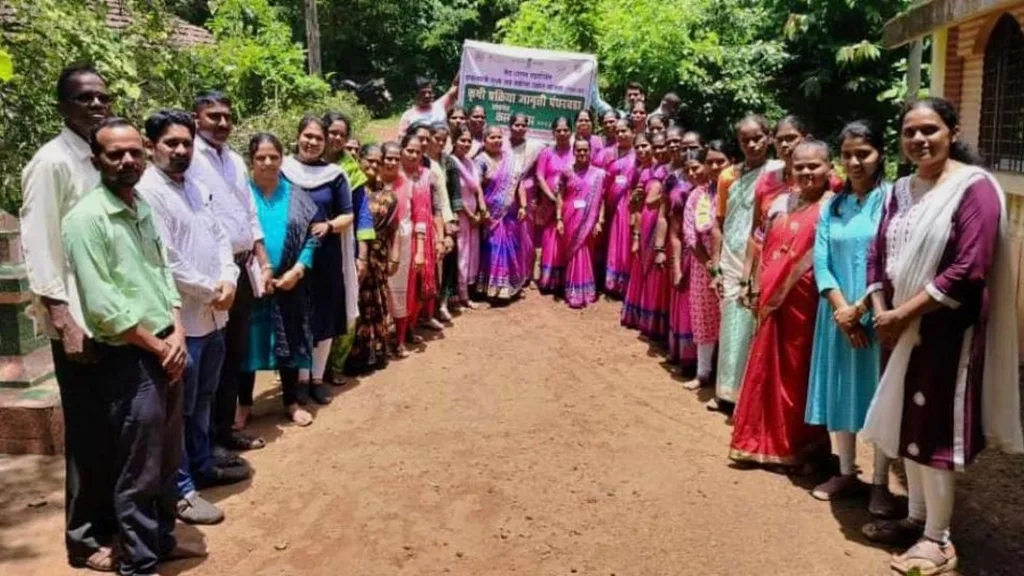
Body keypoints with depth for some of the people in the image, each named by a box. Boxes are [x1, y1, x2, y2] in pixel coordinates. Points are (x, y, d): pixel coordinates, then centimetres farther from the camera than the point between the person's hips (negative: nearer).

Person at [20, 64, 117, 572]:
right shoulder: (51, 162, -9)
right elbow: (39, 248, -14)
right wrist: (64, 320, -18)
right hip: (77, 320, -6)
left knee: (114, 426, 13)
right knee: (88, 432, 1)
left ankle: (109, 519, 29)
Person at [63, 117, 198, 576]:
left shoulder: (144, 208, 10)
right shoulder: (86, 218, -14)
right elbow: (101, 305, -18)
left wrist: (177, 334, 0)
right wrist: (157, 346, -11)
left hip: (168, 349, 8)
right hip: (129, 359, -7)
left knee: (168, 461, 18)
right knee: (139, 471, 4)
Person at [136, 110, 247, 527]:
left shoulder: (196, 188, 13)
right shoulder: (147, 192, -14)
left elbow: (220, 237, 13)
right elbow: (164, 261, -20)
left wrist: (228, 280, -6)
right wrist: (210, 291, -12)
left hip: (213, 315, 9)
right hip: (179, 317, -9)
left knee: (203, 400, 20)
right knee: (179, 408, 2)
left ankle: (202, 467, 35)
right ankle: (180, 490, 13)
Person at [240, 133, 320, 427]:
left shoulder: (296, 196, 5)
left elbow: (313, 234, 3)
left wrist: (298, 270, -9)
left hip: (290, 282, 2)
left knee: (290, 342, 10)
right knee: (248, 341, 6)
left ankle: (291, 402, 25)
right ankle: (244, 405, 21)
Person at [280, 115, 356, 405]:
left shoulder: (334, 174, 2)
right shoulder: (282, 170, 0)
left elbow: (348, 215, 3)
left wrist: (329, 226, -16)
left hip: (327, 256, 1)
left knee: (326, 317, 7)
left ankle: (318, 378, 21)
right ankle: (301, 378, 18)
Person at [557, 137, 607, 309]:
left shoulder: (598, 174, -1)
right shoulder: (567, 172, 1)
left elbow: (601, 199, -1)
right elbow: (560, 196, 3)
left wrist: (599, 221, -6)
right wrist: (559, 219, -3)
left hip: (588, 219, -1)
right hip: (570, 218, 1)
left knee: (585, 253, 7)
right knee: (573, 253, 6)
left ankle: (584, 291, 19)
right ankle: (574, 292, 12)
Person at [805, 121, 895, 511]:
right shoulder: (832, 206, 9)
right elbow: (820, 263, 1)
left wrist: (860, 309, -12)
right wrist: (842, 309, -11)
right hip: (838, 314, 5)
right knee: (839, 391, 10)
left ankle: (881, 483, 13)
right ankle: (846, 474, 24)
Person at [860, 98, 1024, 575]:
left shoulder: (975, 187, -12)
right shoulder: (900, 190, 10)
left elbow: (968, 270, -20)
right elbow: (878, 255, 10)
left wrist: (903, 313, -17)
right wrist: (882, 312, -4)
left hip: (944, 331, -7)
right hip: (901, 328, 7)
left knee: (933, 431, 0)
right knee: (907, 425, 14)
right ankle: (917, 518, 30)